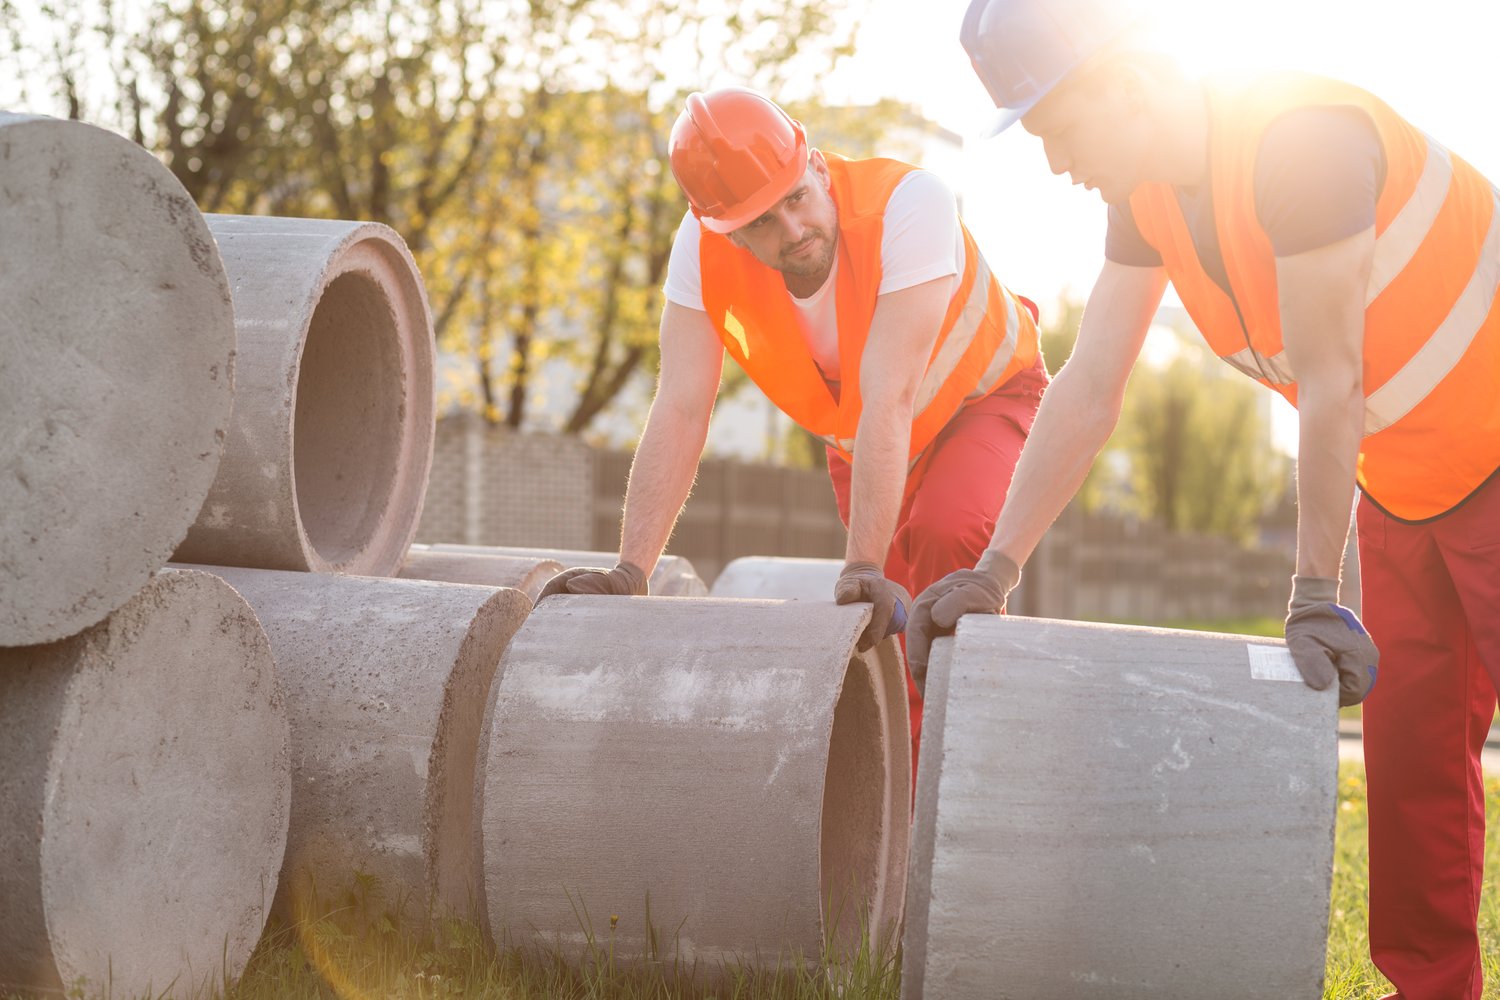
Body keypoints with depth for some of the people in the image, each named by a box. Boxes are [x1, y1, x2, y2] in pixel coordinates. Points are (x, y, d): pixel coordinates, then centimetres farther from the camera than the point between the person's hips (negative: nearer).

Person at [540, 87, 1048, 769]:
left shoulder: (909, 203, -38)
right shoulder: (702, 249, -25)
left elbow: (888, 401, -42)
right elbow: (679, 412, -26)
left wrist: (863, 566, -46)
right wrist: (630, 572, -34)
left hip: (984, 398, -4)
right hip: (857, 441, 5)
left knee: (947, 533, -31)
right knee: (893, 625, 1)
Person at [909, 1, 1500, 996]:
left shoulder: (1301, 139, -29)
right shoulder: (1146, 195, -2)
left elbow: (1329, 384, -27)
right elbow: (1088, 391, -1)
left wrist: (1315, 597, -23)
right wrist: (996, 569, -7)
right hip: (1403, 484, 8)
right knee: (1408, 753, 7)